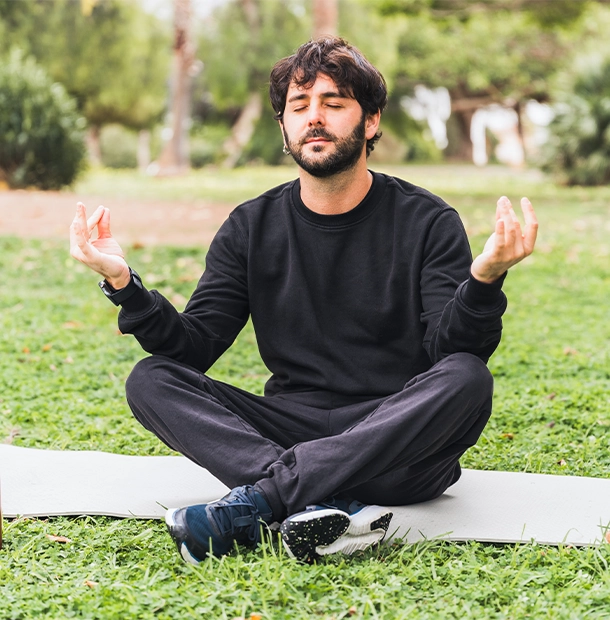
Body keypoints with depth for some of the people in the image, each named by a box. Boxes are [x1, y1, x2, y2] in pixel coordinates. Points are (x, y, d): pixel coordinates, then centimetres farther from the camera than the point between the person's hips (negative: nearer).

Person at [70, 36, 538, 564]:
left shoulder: (427, 222, -2)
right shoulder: (252, 228, 7)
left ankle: (255, 501, -33)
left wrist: (484, 279, -32)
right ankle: (330, 505, -37)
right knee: (152, 380, -16)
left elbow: (449, 351, -12)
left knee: (467, 380, -32)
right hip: (289, 432, 3)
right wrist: (124, 284, -14)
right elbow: (193, 348, 1)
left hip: (397, 443, -2)